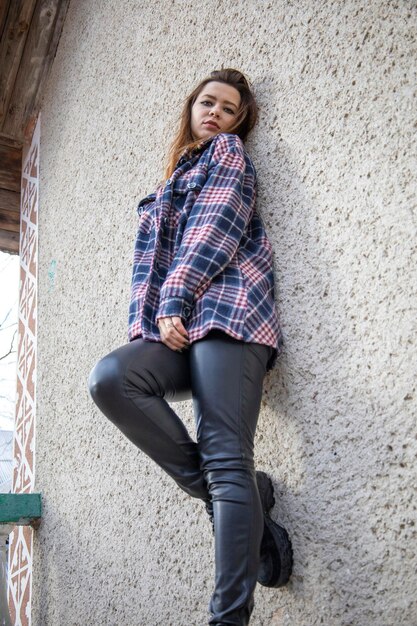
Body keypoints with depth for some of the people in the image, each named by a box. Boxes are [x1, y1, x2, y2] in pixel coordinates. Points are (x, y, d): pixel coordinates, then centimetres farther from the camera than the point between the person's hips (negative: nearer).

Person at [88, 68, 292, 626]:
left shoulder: (227, 152, 17)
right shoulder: (176, 179, 34)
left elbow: (214, 230, 0)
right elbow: (151, 261, 25)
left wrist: (175, 300, -8)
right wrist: (152, 319, 7)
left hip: (225, 313, -6)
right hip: (176, 328, 6)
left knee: (225, 461, -18)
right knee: (110, 377, -26)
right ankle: (243, 497, -17)